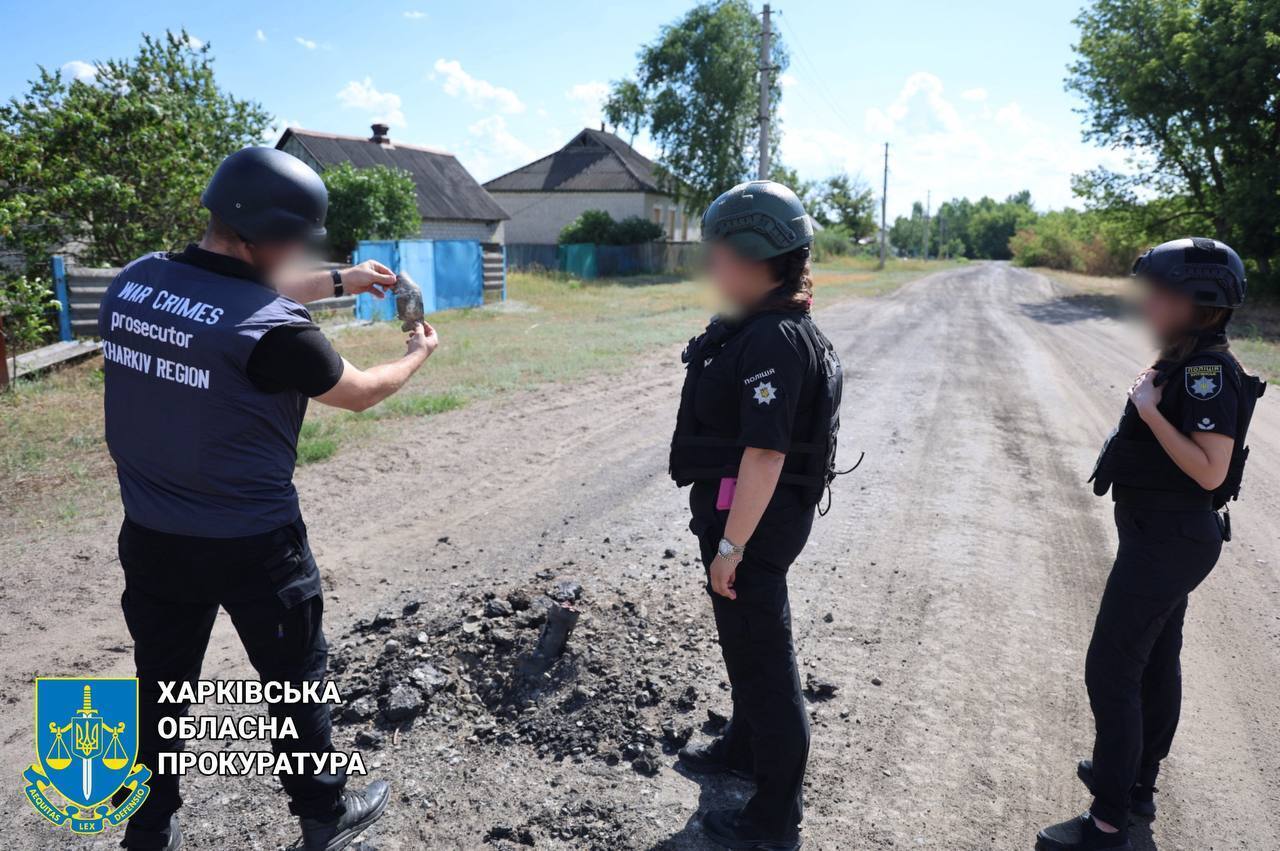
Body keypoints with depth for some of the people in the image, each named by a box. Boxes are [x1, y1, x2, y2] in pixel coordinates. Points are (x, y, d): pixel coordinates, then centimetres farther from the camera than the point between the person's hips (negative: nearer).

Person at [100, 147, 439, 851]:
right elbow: (361, 392, -7)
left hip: (151, 539, 6)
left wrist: (338, 283, 18)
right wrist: (419, 353, 12)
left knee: (162, 688, 21)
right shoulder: (274, 330, -25)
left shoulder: (131, 283, -5)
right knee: (293, 682, 15)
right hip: (252, 548, -5)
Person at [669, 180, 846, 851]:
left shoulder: (774, 341, -24)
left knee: (761, 655, 4)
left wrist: (730, 546, -26)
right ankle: (745, 748, 50)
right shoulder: (758, 328, 8)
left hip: (754, 519, -10)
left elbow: (765, 453, -29)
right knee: (745, 639, 26)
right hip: (743, 510, 10)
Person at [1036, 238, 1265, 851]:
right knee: (1156, 662, 20)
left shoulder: (1209, 371, -21)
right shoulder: (1185, 363, 7)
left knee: (1110, 670, -4)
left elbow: (1210, 471, -26)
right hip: (1166, 537, 10)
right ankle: (1139, 783, 37)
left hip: (1167, 541, -10)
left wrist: (1150, 411, -25)